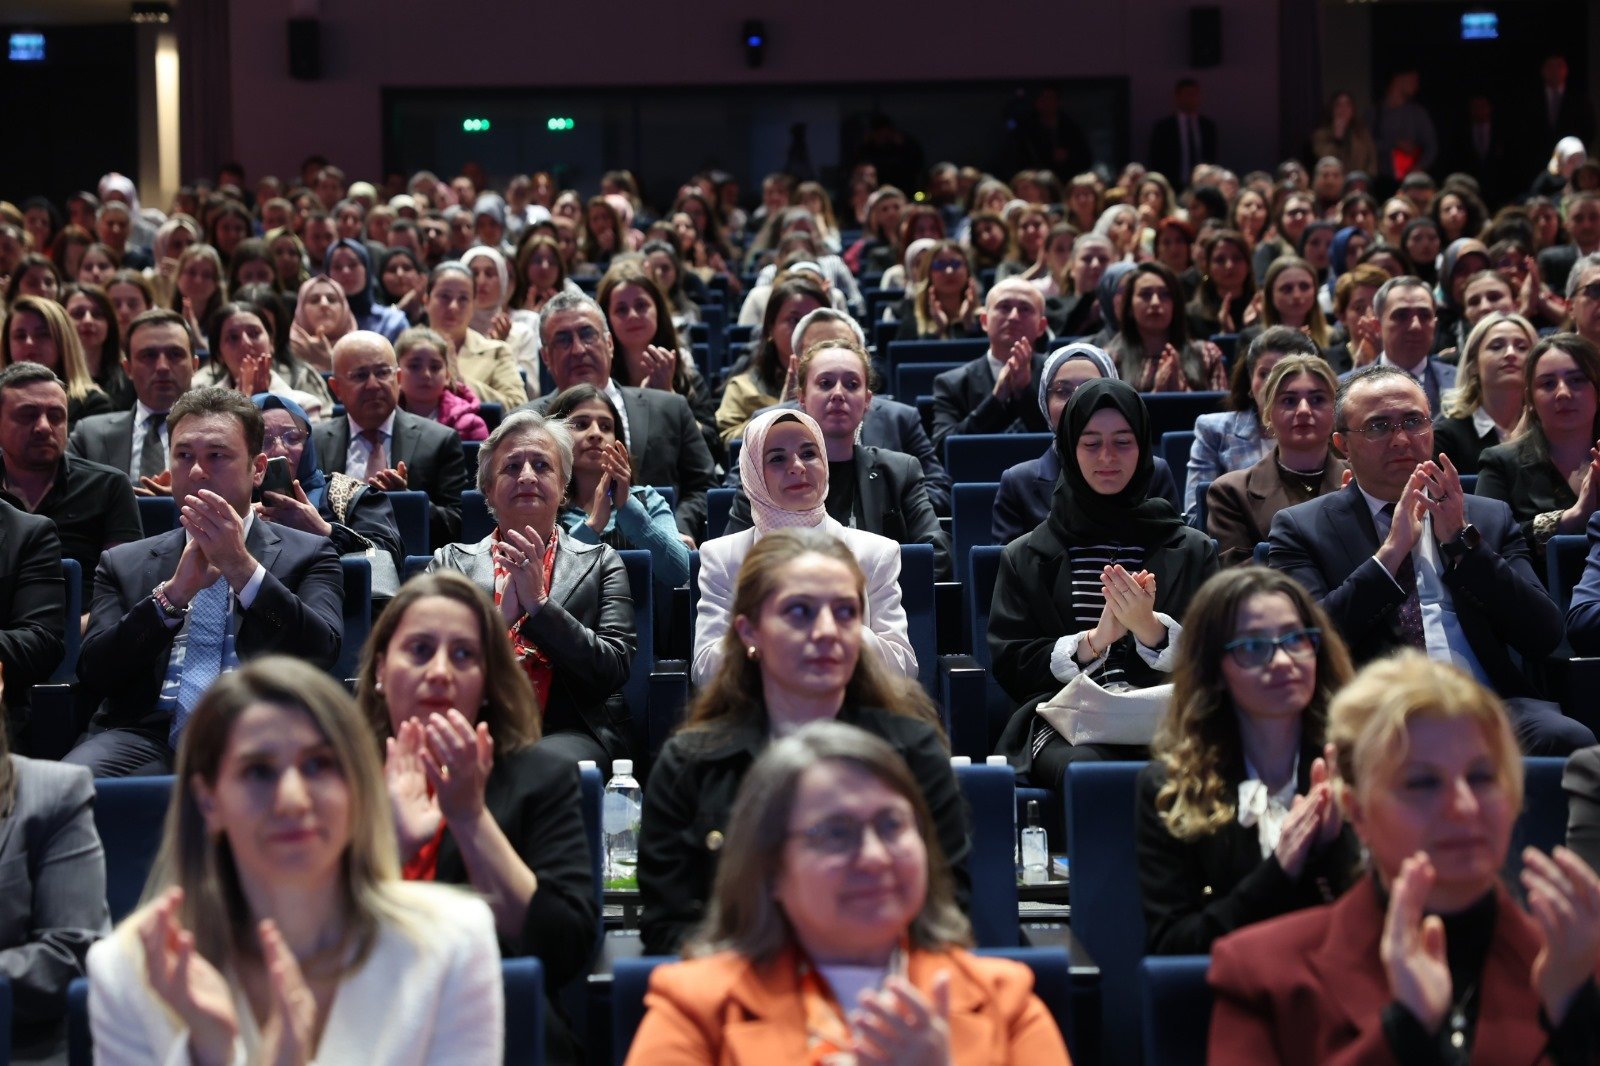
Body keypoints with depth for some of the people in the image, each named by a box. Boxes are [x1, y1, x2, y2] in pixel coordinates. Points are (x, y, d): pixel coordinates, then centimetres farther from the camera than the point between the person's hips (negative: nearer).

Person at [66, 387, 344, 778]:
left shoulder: (307, 555, 16)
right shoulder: (123, 563, 20)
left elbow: (322, 653, -2)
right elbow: (92, 677, 6)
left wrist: (241, 567, -11)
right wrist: (174, 593, -7)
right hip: (147, 740, 2)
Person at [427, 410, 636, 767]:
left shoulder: (600, 563, 15)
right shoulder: (450, 561, 17)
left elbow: (614, 670, 2)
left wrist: (539, 603, -8)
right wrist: (502, 615, -10)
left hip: (570, 734, 0)